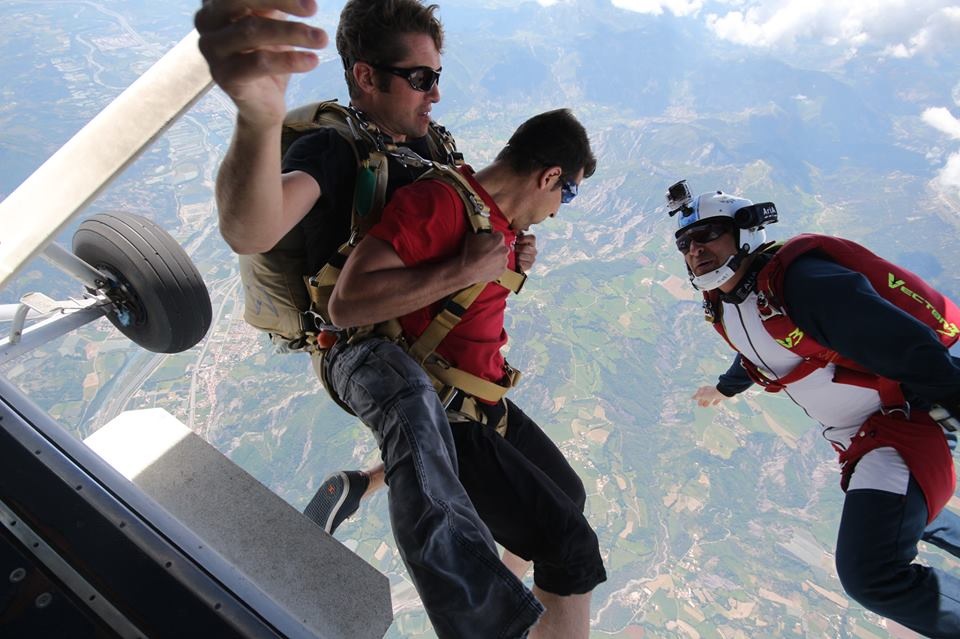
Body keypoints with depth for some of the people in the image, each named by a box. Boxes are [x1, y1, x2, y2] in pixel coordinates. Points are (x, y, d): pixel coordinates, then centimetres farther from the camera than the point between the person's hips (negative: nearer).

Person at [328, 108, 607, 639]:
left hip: (485, 407, 10)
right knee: (570, 546, -9)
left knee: (568, 496, 26)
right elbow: (345, 304, -30)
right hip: (442, 423, -10)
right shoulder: (438, 202, -21)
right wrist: (466, 270, -28)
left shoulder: (499, 218, 8)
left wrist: (511, 262, 10)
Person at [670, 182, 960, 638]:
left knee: (870, 572, -24)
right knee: (907, 515, 35)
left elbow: (915, 352, -32)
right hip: (856, 442, 9)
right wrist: (725, 388, 37)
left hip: (903, 425, -9)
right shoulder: (725, 307, -2)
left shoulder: (802, 280, -29)